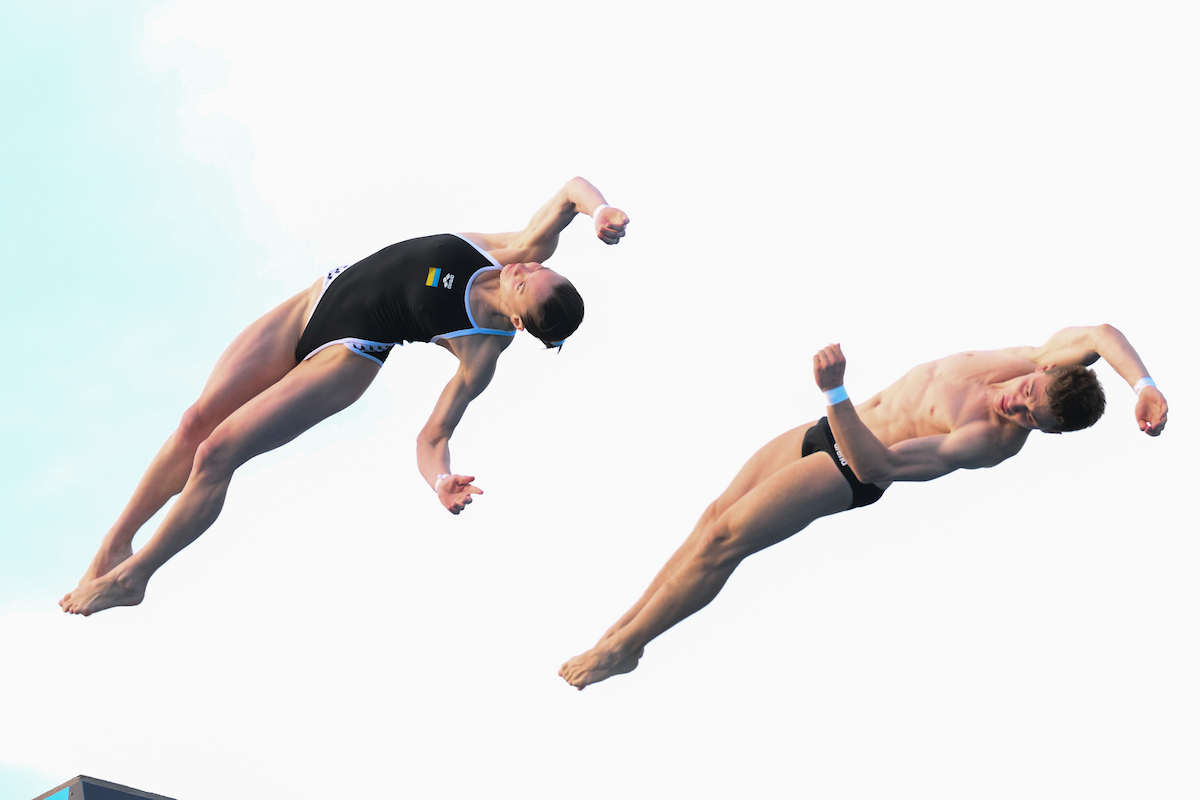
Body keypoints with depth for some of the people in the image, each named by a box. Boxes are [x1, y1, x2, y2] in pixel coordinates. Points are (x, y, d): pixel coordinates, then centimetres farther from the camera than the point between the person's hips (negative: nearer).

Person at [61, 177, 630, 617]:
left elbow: (434, 434, -23)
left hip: (345, 356, -6)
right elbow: (573, 187, -5)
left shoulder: (482, 352, -25)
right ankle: (117, 540, 22)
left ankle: (131, 577, 11)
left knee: (217, 452, -12)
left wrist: (441, 480, -43)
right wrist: (600, 210, -27)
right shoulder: (522, 251, -15)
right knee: (198, 420, 2)